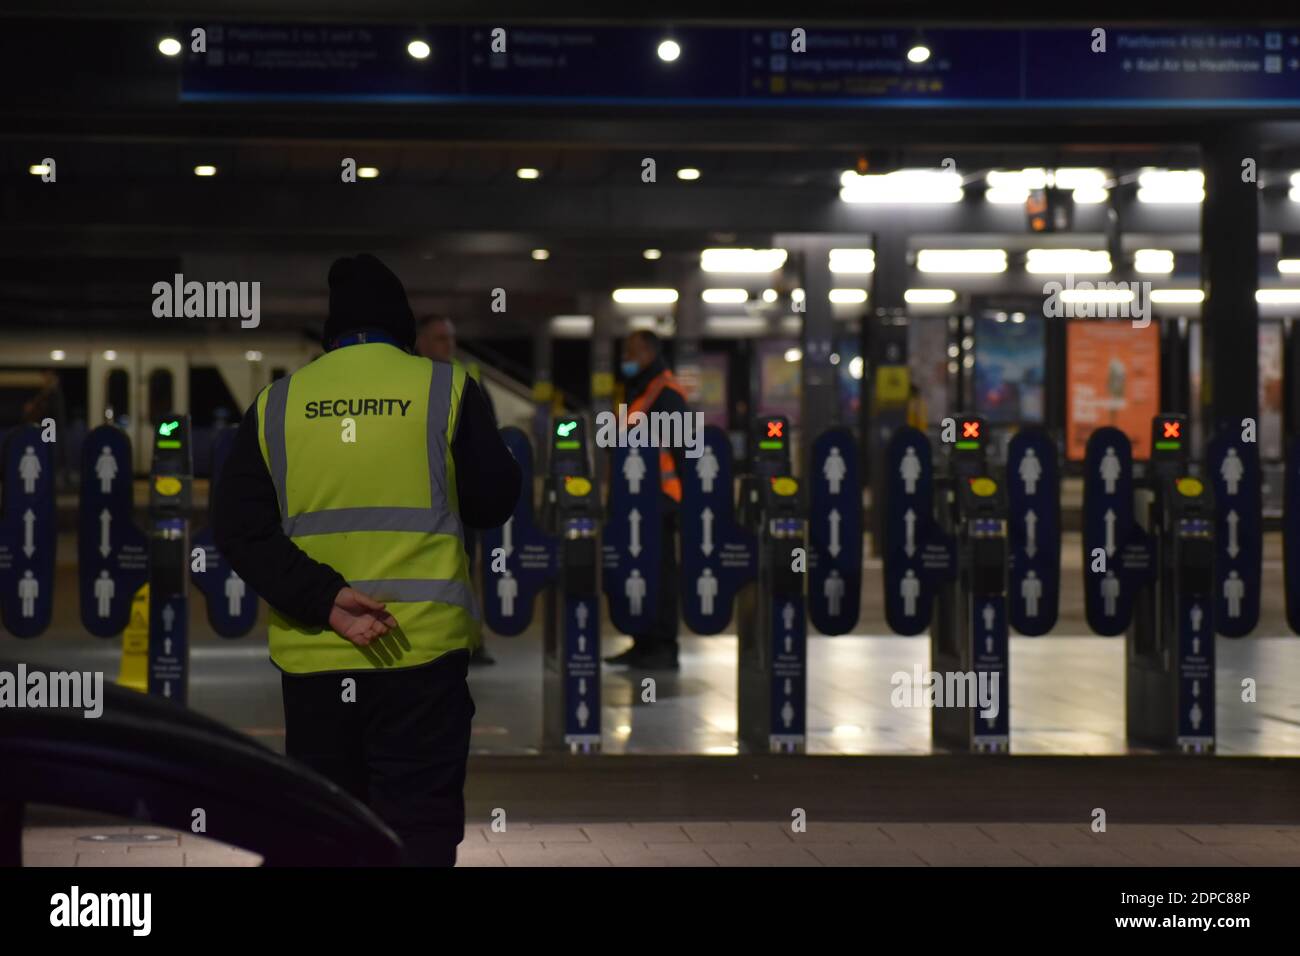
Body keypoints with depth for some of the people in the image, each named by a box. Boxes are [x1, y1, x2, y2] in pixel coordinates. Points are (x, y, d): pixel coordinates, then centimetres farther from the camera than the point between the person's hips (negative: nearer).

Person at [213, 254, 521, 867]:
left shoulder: (277, 403, 5)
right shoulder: (444, 388, -2)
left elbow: (239, 526, -4)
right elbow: (494, 501, 6)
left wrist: (325, 601, -12)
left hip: (313, 657, 3)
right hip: (421, 648, -2)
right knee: (417, 834, -1)